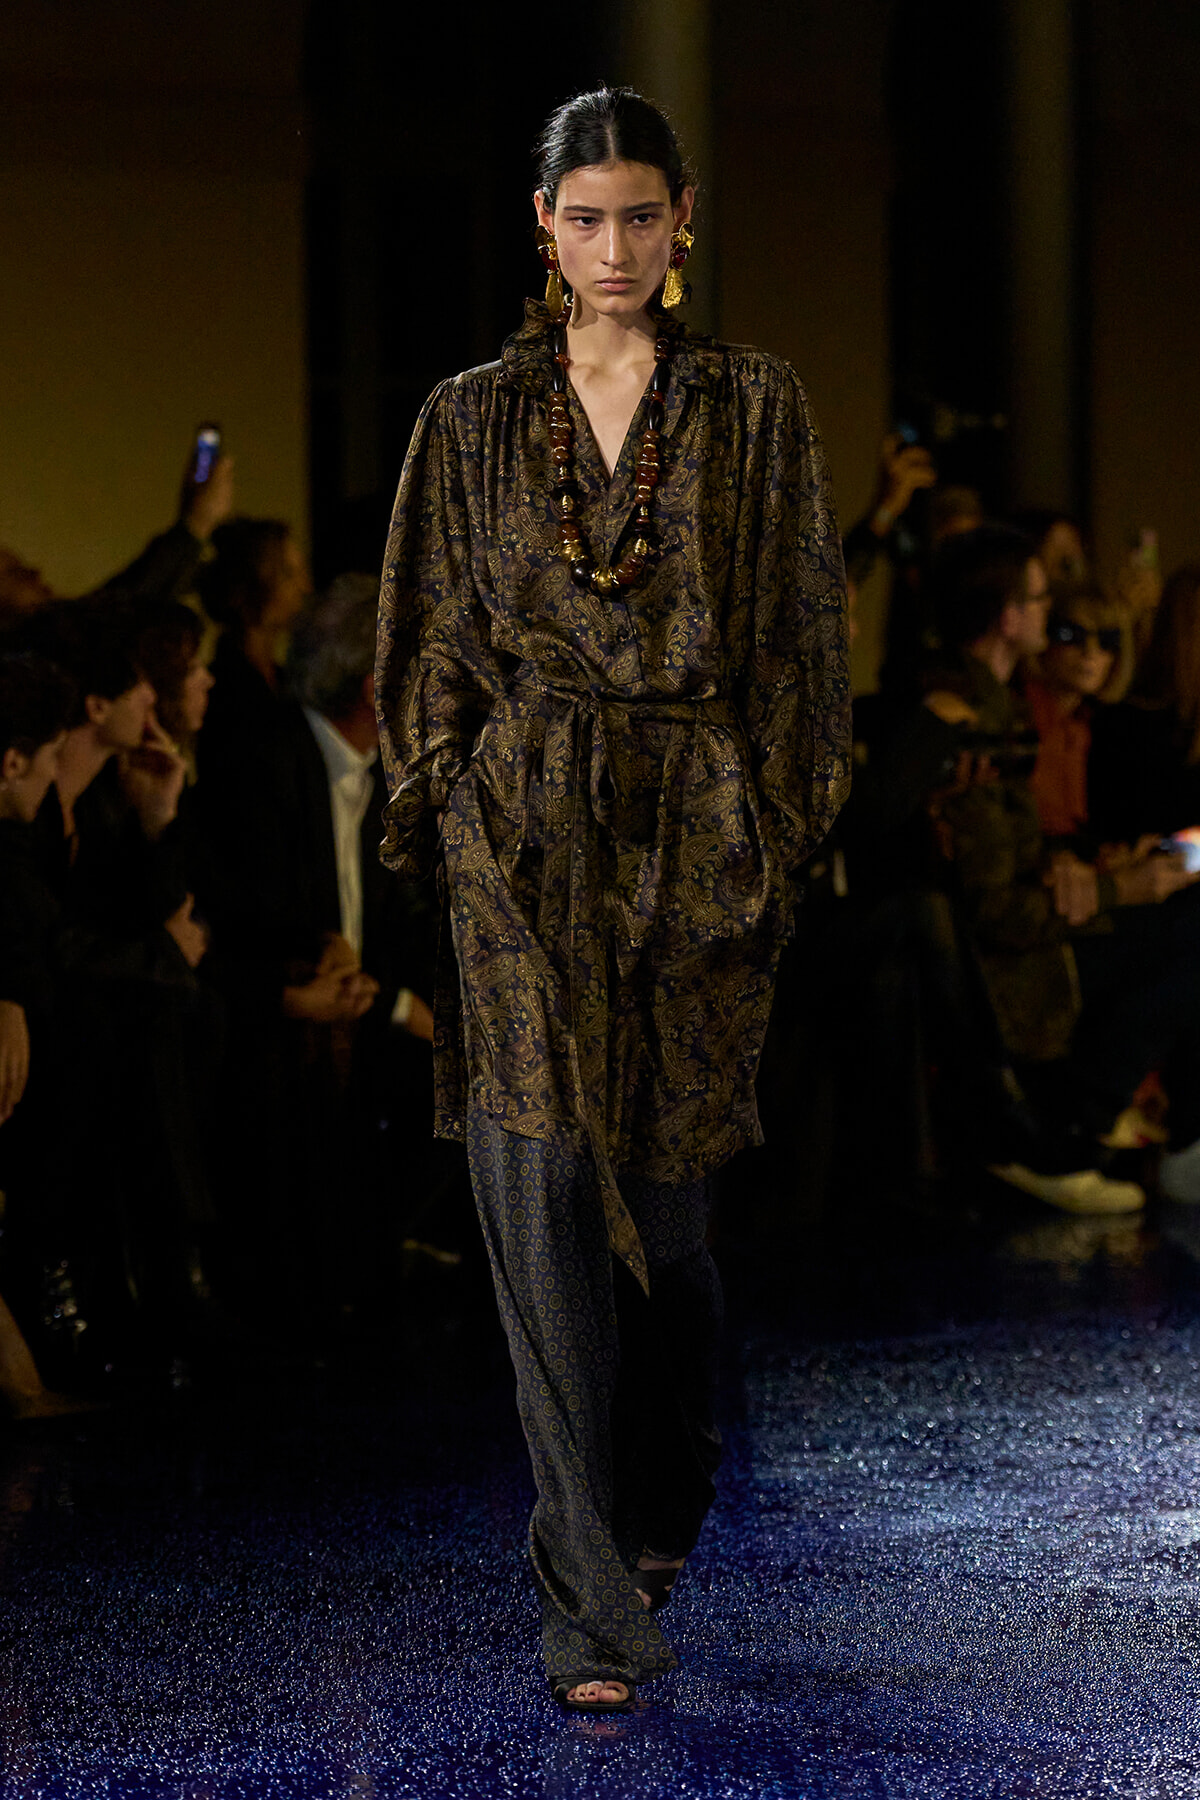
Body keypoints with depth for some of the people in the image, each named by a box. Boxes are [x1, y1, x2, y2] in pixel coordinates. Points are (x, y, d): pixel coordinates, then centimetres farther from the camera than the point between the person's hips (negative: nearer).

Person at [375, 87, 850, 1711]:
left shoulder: (756, 411, 4)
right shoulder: (473, 421, 7)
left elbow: (799, 634, 3)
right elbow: (435, 645, 9)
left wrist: (777, 843, -4)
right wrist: (445, 824, 0)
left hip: (697, 837, 0)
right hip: (526, 844, 0)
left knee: (662, 1189, 7)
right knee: (546, 1198, -8)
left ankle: (662, 1501, 36)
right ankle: (596, 1605, -6)